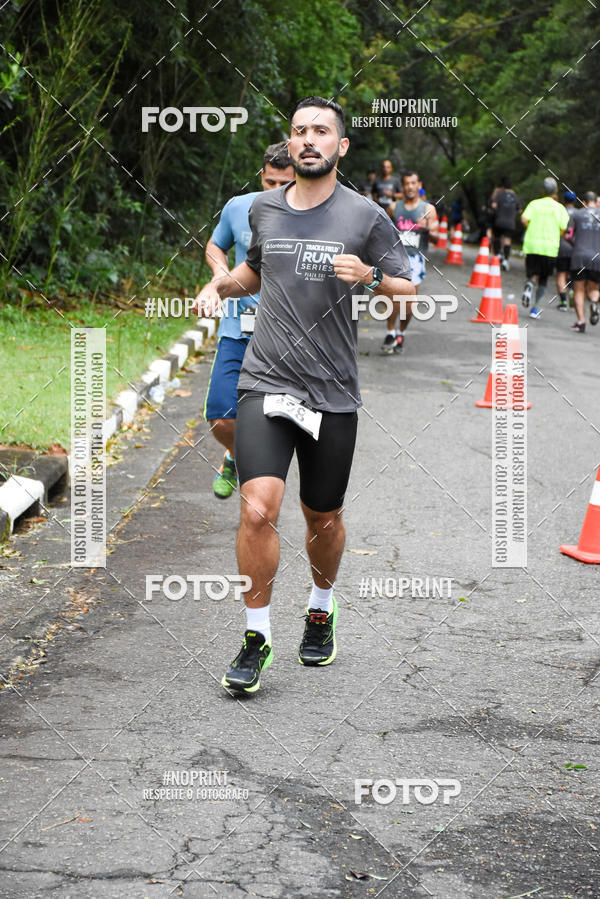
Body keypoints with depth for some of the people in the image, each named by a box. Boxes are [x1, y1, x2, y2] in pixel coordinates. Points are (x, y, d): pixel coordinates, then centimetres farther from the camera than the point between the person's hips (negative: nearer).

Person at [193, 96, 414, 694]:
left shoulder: (366, 218, -2)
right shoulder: (263, 209, 8)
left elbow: (409, 292, 2)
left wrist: (371, 277, -18)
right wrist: (220, 284, 8)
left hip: (333, 394, -1)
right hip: (265, 384, 1)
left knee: (323, 518, 12)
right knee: (258, 508, -16)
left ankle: (321, 611, 41)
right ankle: (256, 638, -2)